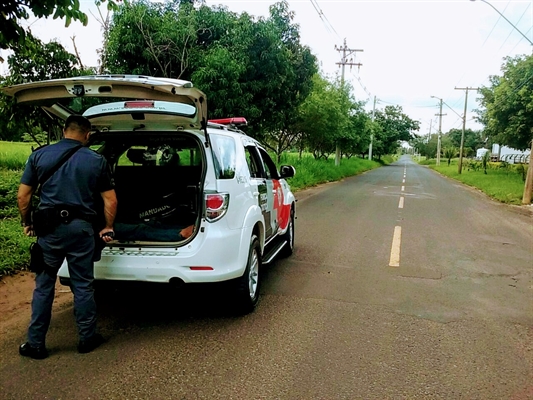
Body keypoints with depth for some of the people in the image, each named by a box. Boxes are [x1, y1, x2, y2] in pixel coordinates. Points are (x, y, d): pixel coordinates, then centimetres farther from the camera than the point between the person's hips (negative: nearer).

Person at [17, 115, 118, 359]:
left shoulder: (39, 155, 3)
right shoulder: (96, 160, 1)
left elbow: (23, 196, 3)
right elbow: (110, 200, 1)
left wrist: (27, 223, 17)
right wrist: (108, 227, 13)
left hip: (49, 228, 1)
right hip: (81, 228, -1)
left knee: (43, 285, 12)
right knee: (83, 285, 10)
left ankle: (35, 344, 19)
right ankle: (87, 339, 21)